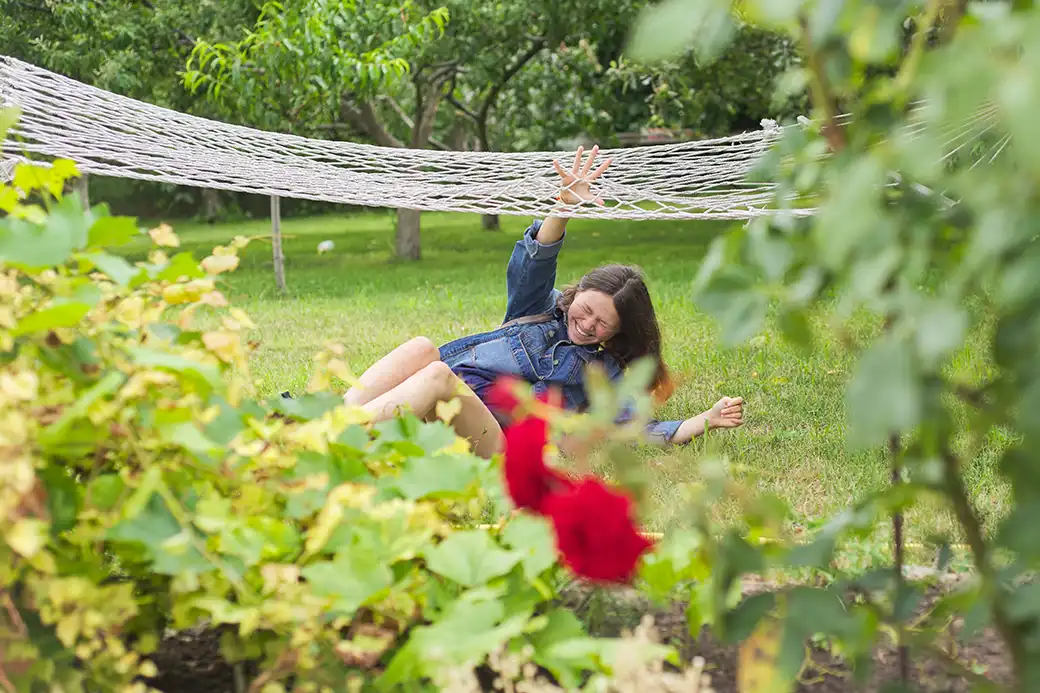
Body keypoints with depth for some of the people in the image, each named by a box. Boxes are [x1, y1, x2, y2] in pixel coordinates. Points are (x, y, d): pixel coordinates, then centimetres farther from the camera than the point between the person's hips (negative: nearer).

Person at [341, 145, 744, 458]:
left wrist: (706, 420, -5)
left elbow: (639, 429, 10)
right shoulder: (542, 307, 26)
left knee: (439, 376, -36)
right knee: (422, 349, -32)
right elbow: (531, 265, 6)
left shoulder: (604, 373, 20)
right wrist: (565, 207, -11)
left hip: (493, 433, -4)